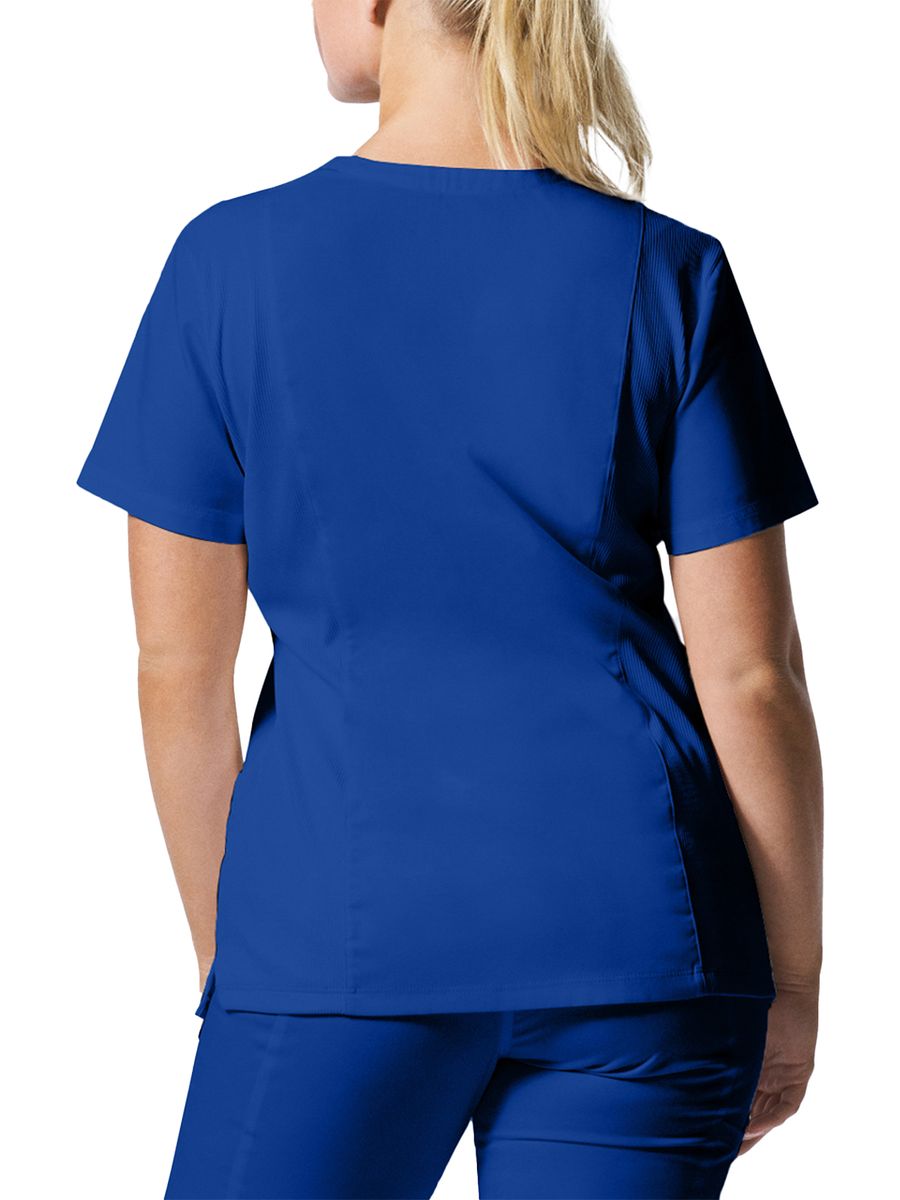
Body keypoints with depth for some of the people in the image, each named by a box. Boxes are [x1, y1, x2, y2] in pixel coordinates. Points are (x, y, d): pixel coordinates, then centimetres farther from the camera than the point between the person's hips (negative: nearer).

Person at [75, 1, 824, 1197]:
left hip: (342, 928, -1)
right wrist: (794, 982, 8)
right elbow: (749, 672, -3)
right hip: (637, 924, 1)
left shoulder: (230, 262, -4)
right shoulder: (669, 278, -3)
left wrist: (227, 956, 13)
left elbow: (179, 667, 0)